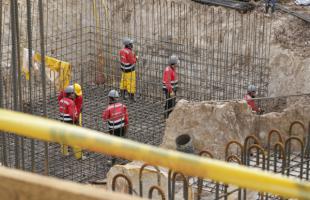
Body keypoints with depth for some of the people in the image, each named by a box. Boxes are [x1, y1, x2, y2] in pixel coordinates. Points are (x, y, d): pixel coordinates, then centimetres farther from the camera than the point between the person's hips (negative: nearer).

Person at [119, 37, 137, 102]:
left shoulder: (121, 51, -2)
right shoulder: (129, 52, -26)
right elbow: (133, 62, -22)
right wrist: (136, 57, -4)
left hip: (123, 69, 8)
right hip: (130, 71, -8)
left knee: (123, 82, 20)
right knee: (131, 84, 1)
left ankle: (122, 96, 31)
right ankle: (131, 98, 7)